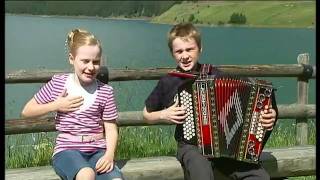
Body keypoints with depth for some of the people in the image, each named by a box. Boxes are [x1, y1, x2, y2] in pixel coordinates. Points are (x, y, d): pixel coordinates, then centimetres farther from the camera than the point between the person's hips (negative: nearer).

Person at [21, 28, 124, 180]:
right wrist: (56, 106, -5)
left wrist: (109, 154, -16)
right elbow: (26, 111, 11)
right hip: (67, 150, -2)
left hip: (97, 150, 2)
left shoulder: (105, 91, 2)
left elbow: (111, 128, 4)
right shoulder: (57, 83, 2)